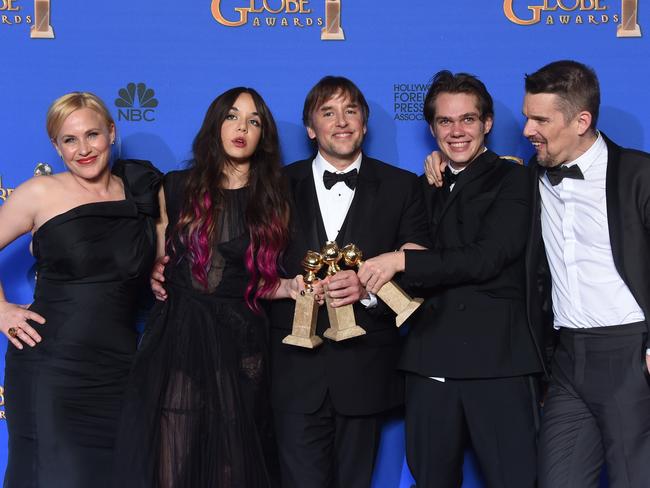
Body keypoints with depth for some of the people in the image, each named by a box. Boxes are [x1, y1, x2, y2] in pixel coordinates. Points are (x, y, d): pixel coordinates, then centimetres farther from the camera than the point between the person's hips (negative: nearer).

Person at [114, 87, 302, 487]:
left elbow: (260, 281, 9)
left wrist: (291, 287, -8)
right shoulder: (178, 187, 5)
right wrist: (154, 278, -3)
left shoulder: (271, 202, 7)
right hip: (178, 337, -1)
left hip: (239, 345, 1)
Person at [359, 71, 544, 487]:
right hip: (431, 362, 5)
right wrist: (367, 282, -6)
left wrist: (402, 262, -15)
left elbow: (487, 258, -12)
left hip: (498, 359, -5)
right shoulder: (424, 188, 18)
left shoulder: (512, 180, 1)